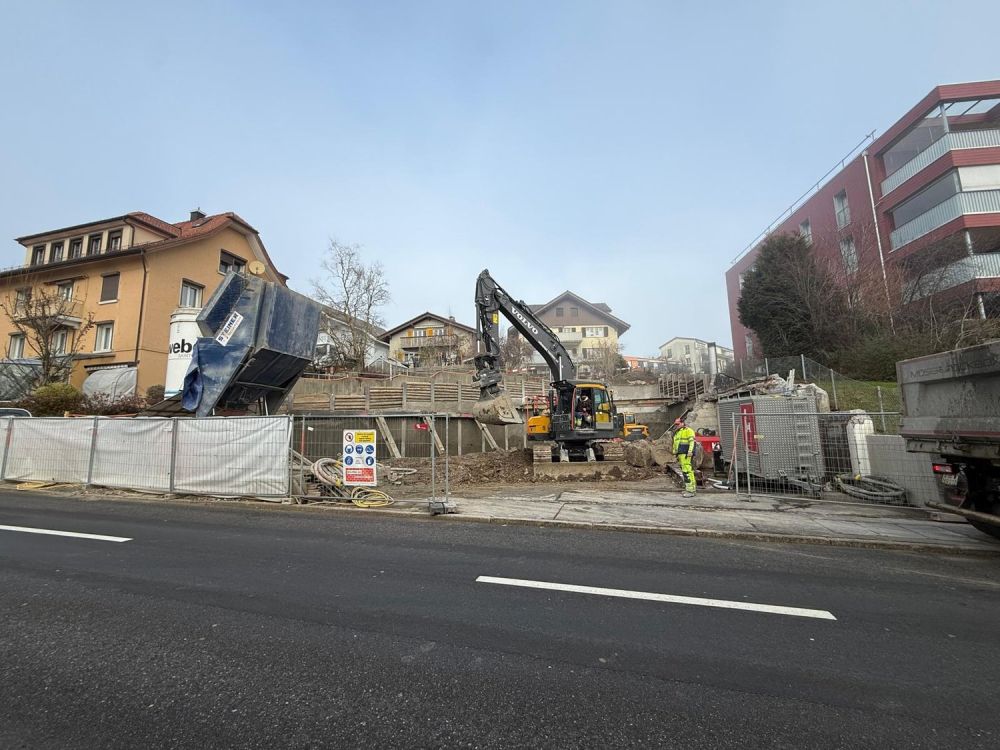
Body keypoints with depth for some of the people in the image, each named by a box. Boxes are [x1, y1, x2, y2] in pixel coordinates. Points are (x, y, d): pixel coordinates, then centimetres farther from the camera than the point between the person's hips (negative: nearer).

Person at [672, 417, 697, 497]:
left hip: (686, 454, -9)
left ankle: (690, 490, -14)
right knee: (685, 471, 10)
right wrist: (676, 455, 24)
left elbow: (692, 441, -14)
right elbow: (675, 445, 28)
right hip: (680, 454, 9)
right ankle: (692, 487, 18)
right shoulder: (677, 433, 25)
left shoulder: (688, 431, -2)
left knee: (687, 471, -13)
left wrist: (690, 451, -24)